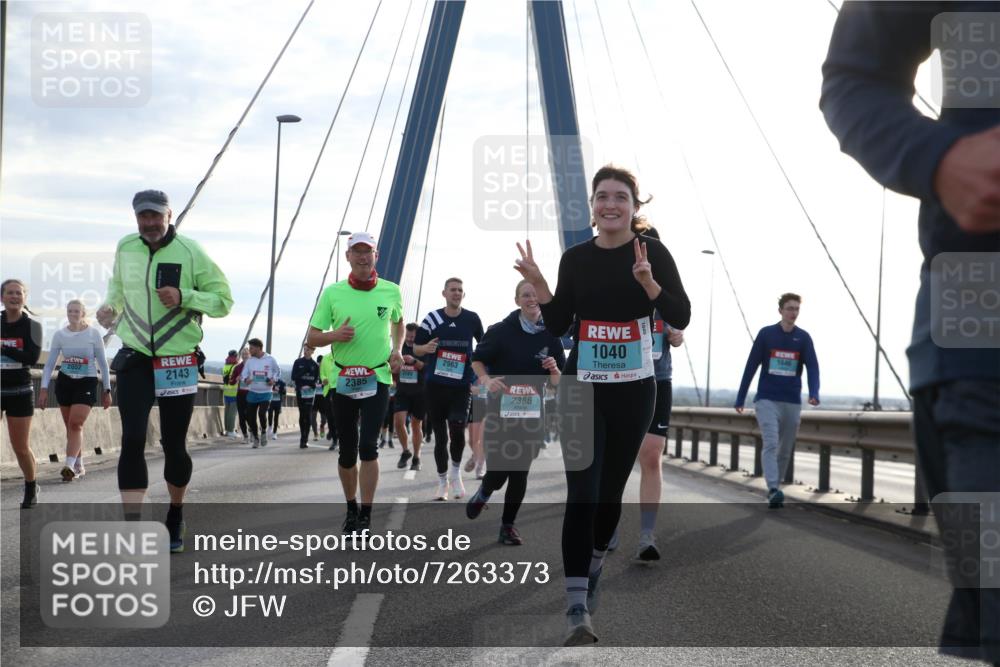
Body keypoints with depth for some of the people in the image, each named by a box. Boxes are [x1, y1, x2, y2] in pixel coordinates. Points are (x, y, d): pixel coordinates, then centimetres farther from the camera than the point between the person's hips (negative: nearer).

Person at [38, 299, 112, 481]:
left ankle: (69, 465, -23)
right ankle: (79, 466, 19)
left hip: (87, 383, -3)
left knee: (76, 424, -16)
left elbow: (102, 363, 0)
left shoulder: (93, 334, -6)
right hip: (64, 382, 3)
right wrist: (44, 389, -8)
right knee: (70, 426, 8)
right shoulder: (59, 335, 0)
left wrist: (107, 390, -1)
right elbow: (49, 364, 1)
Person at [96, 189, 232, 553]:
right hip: (135, 360, 2)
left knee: (174, 444, 6)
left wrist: (183, 297, -21)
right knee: (132, 440, -10)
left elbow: (223, 301, -6)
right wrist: (110, 306, 3)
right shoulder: (125, 248, 2)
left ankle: (175, 516, 30)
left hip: (178, 363, -2)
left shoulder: (191, 253, -9)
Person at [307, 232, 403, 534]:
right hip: (342, 380, 1)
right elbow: (312, 338, 2)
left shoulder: (391, 291, 1)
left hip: (377, 378, -1)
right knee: (347, 451, 9)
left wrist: (397, 349, 5)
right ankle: (351, 508, 28)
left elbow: (398, 321, 22)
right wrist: (335, 335, -18)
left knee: (368, 446, -13)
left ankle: (366, 517, -7)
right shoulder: (333, 293, -1)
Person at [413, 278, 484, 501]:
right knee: (440, 436, 6)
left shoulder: (472, 319, 3)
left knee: (458, 430, -13)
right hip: (435, 383, 1)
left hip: (461, 384, -1)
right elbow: (416, 348, 5)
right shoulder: (432, 319, 1)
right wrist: (426, 348, -17)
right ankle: (442, 482, 18)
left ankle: (456, 473, 12)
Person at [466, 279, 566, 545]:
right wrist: (486, 379, -17)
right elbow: (477, 359, 3)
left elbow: (557, 381, 8)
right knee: (497, 471, -4)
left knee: (520, 472, 4)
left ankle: (508, 526, 18)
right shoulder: (501, 330, -6)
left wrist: (554, 370, -15)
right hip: (500, 411, -3)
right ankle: (483, 494, 31)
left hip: (532, 415, 3)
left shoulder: (550, 335, 3)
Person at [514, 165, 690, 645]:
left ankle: (592, 571, 38)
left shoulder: (653, 252, -5)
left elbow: (681, 318, -12)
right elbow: (559, 326, 6)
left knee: (611, 489, 12)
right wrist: (538, 286, -10)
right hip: (582, 387, 0)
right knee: (581, 493, -10)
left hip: (634, 389, 0)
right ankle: (577, 610, -14)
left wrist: (649, 282, -28)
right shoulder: (576, 258, 2)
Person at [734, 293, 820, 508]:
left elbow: (812, 367, -4)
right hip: (767, 400, -3)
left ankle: (775, 489, 19)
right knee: (770, 444, -17)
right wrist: (740, 399, 2)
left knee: (785, 450, 7)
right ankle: (773, 490, -26)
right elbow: (751, 367, 3)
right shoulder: (766, 334, 1)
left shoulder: (804, 338, 5)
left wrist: (814, 393, -23)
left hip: (792, 402, 3)